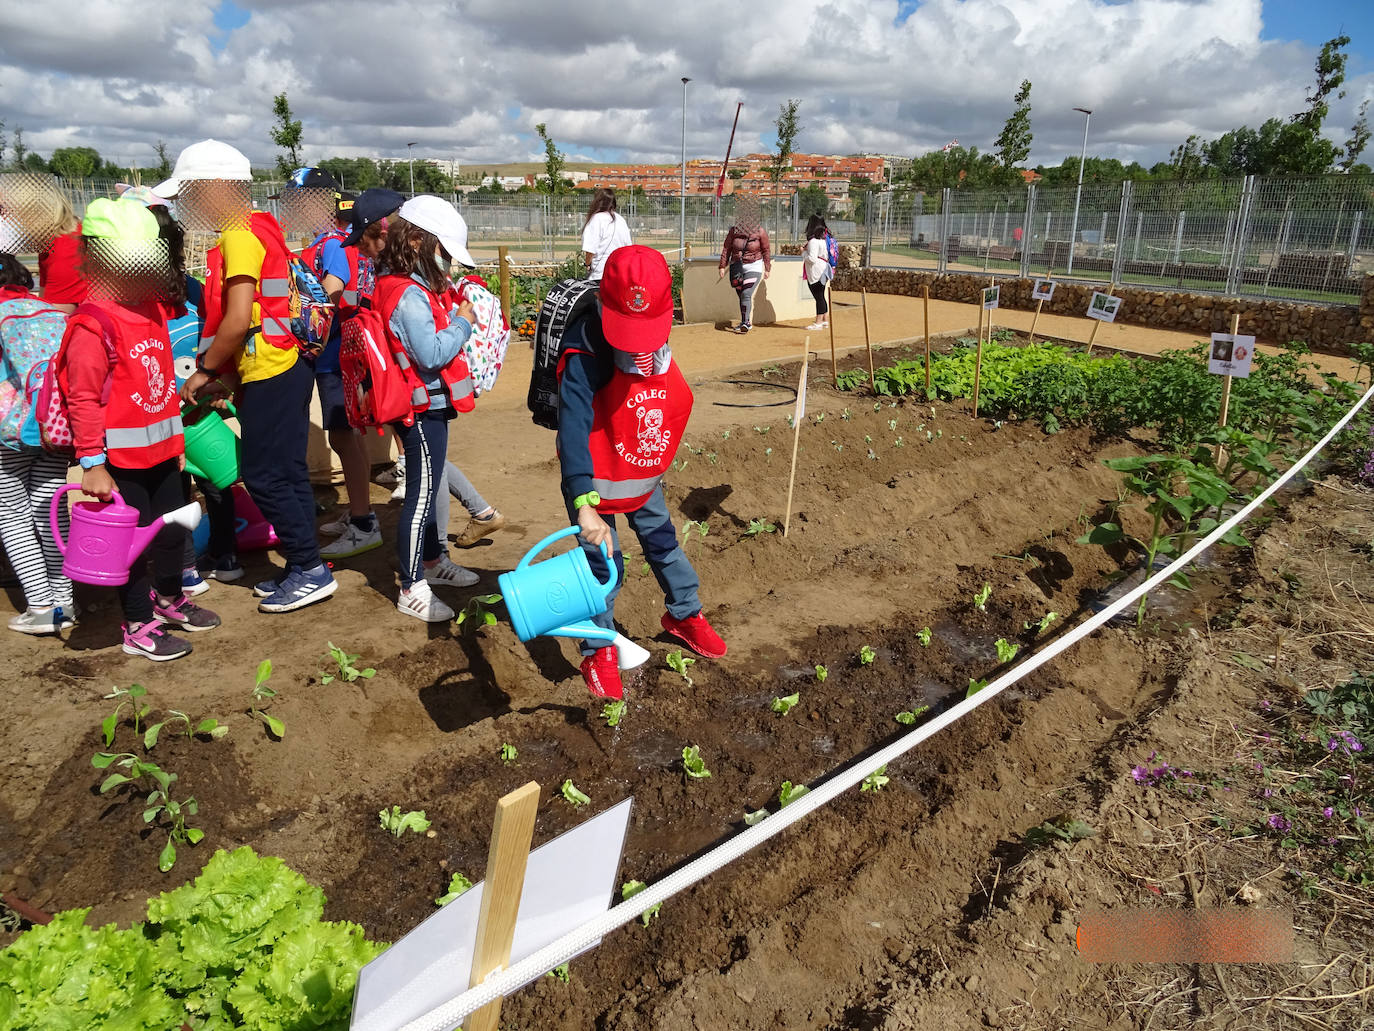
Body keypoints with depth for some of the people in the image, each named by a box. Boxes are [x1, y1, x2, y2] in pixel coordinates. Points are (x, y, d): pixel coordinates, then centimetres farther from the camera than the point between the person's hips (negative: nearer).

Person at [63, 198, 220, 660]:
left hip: (161, 445, 8)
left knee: (172, 528, 19)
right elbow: (84, 399, -19)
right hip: (121, 455, -8)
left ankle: (169, 600, 40)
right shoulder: (92, 325, -18)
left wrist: (175, 431, 18)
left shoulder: (154, 309, 6)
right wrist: (92, 464, -20)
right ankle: (138, 629, 17)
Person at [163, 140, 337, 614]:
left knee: (262, 475, -3)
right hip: (284, 367, 10)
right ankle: (301, 569, 21)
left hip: (268, 377, -10)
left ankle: (311, 570, 4)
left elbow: (238, 320, -21)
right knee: (286, 471, 12)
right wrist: (224, 372, 13)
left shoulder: (239, 236, -14)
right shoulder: (258, 229, 16)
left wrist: (204, 370, -9)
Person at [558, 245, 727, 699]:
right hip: (597, 482, -6)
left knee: (664, 545, 21)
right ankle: (598, 652, 25)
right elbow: (573, 429, -41)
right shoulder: (586, 356, -31)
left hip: (644, 478, 6)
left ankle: (684, 615, 46)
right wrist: (585, 504, -50)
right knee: (602, 567, 4)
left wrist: (657, 463, 15)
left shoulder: (661, 342, -9)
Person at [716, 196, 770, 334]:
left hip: (754, 266, -4)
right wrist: (722, 267, 2)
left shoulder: (760, 231, -5)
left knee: (747, 294, -19)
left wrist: (767, 269, 3)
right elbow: (726, 249, 5)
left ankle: (746, 323, -22)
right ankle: (745, 322, 20)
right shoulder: (734, 230, -1)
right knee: (741, 295, 9)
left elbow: (766, 251, 3)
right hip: (736, 266, 4)